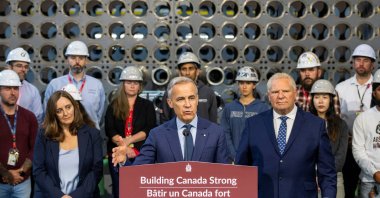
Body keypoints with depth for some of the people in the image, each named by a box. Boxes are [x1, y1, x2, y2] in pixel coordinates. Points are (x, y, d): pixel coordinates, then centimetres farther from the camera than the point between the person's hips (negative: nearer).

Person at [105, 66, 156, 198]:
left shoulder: (147, 105, 7)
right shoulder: (114, 106, 8)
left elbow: (150, 130, -4)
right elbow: (109, 130, -2)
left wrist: (129, 140, -14)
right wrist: (124, 147, -15)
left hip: (141, 155, -1)